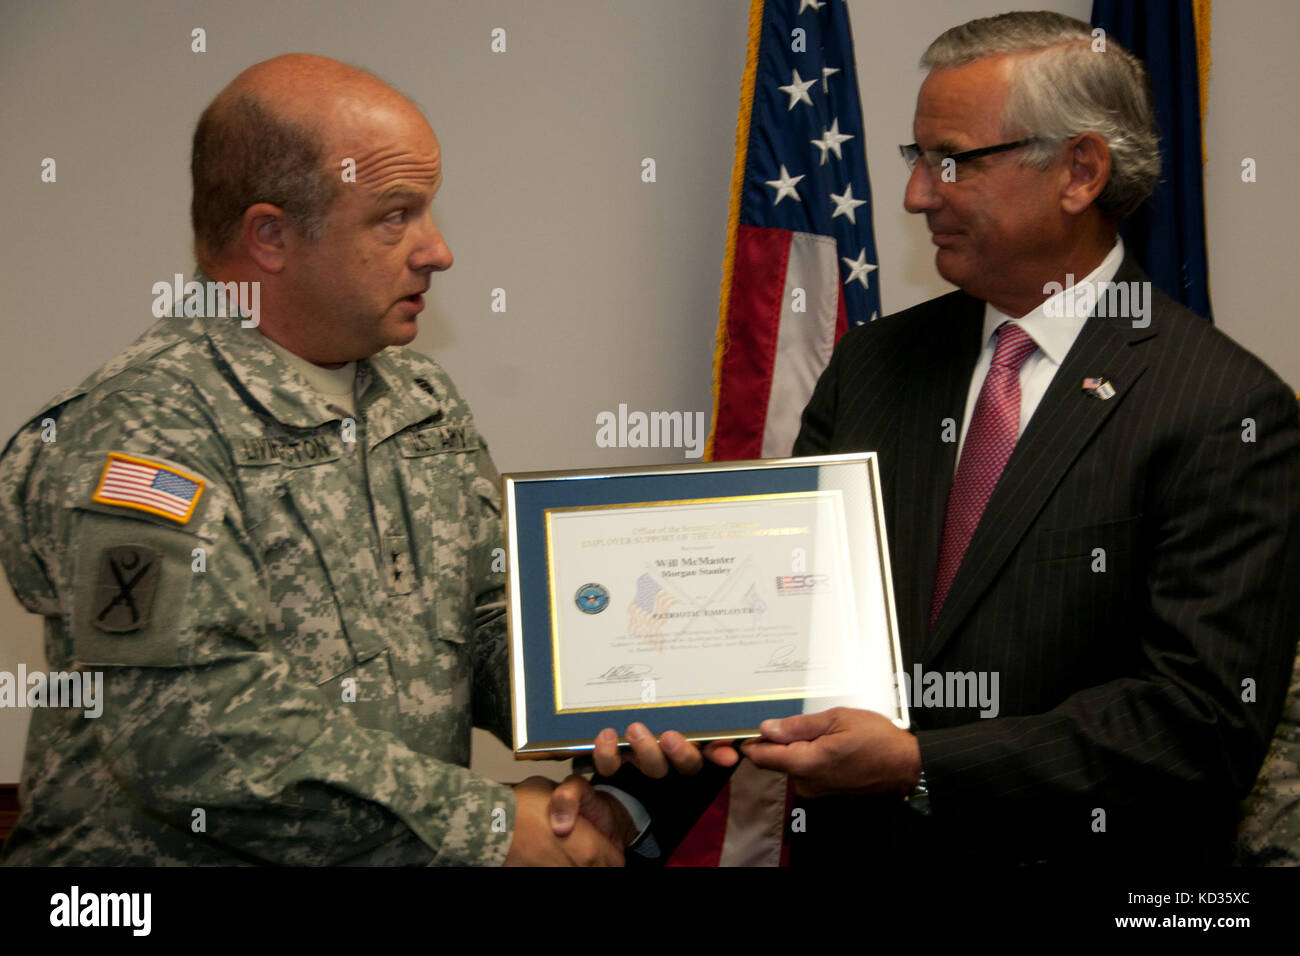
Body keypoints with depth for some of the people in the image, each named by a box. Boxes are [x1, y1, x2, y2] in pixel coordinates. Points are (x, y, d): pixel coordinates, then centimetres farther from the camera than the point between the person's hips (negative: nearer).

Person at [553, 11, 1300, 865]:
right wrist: (639, 802, -15)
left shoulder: (1230, 412, -14)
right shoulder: (873, 365, 2)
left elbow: (1206, 716, -19)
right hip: (850, 841, 4)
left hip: (1071, 850, -4)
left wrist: (920, 766, -24)